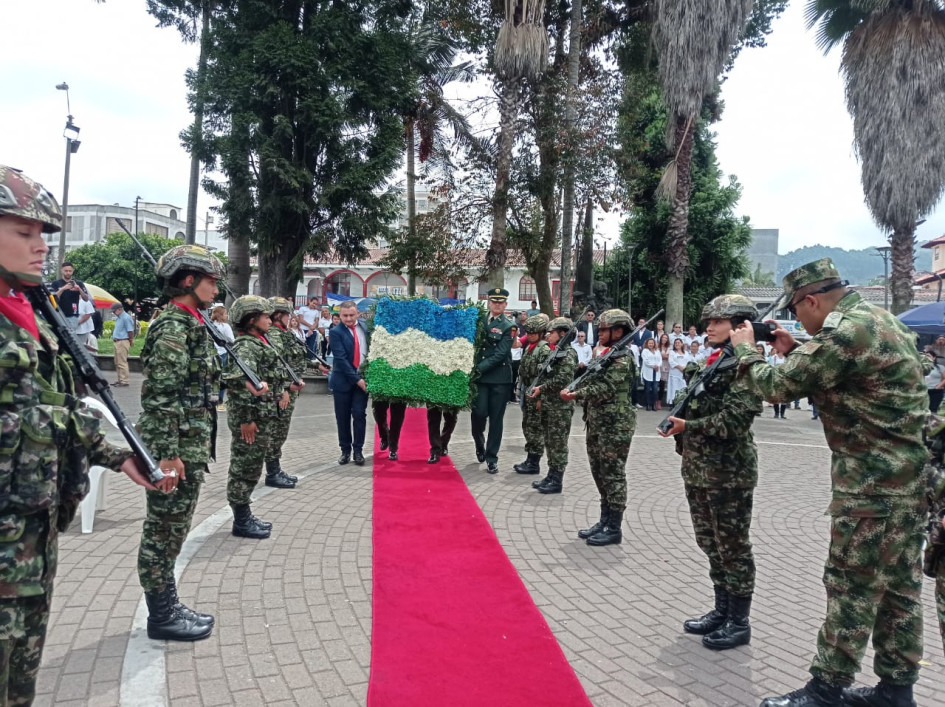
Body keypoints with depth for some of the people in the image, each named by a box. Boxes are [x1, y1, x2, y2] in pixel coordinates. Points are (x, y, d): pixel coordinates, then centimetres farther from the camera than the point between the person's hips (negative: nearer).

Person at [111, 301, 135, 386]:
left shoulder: (126, 317, -15)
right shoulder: (118, 317, 16)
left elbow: (130, 331, -16)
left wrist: (131, 342, -11)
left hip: (123, 342, -10)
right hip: (117, 342, 10)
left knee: (122, 363, -8)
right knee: (117, 363, 14)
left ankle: (124, 381, -5)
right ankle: (120, 379, 21)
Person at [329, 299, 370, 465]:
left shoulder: (364, 326, 3)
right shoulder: (336, 332, -9)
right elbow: (341, 358, -15)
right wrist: (356, 379, -18)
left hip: (362, 377, 2)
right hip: (343, 379, -2)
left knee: (359, 414, 0)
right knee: (343, 417, 5)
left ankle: (358, 450, 9)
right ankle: (345, 450, 18)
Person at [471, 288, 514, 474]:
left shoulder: (509, 326, -2)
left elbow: (500, 354, -10)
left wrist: (480, 367, -15)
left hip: (499, 378, -2)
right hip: (480, 376, 2)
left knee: (496, 419, 2)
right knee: (479, 413, -6)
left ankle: (492, 458, 13)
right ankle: (479, 443, 24)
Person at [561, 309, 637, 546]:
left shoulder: (622, 358, -13)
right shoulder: (605, 355, 15)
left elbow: (605, 389, -23)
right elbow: (592, 382, 18)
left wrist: (575, 395, -28)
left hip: (615, 426, -9)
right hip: (597, 423, 9)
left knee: (613, 475, -2)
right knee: (600, 474, 15)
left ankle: (614, 528, 7)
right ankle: (604, 521, 26)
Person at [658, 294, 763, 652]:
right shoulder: (707, 363, 13)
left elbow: (735, 419, -21)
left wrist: (687, 426, -23)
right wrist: (677, 422, 4)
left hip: (729, 471, -8)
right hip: (697, 468, 9)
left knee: (733, 546, 3)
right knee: (710, 542, 16)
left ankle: (739, 622, 15)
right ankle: (722, 610, 30)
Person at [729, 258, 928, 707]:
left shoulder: (844, 332, -20)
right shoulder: (879, 319, 13)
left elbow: (776, 386, -16)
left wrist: (745, 348, 1)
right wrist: (795, 351, 13)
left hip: (871, 485, -10)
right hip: (907, 478, 10)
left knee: (852, 587, -1)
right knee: (898, 585, 15)